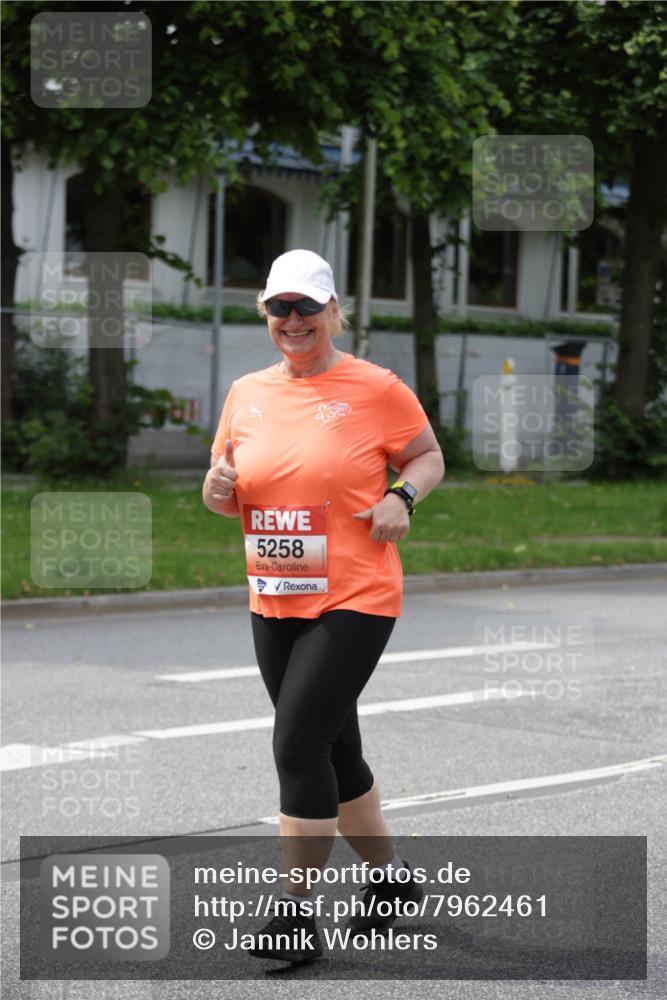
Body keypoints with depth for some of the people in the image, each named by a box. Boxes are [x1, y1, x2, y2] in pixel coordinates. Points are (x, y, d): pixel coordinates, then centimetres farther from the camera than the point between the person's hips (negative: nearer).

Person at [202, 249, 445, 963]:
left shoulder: (375, 388, -5)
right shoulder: (247, 393, 8)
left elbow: (428, 456, 7)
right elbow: (227, 494, 17)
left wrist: (402, 497, -13)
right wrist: (218, 488, -6)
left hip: (353, 602, -6)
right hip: (273, 604, 6)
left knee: (298, 746, -14)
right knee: (334, 751, 15)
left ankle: (296, 913, -5)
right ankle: (390, 875, 35)